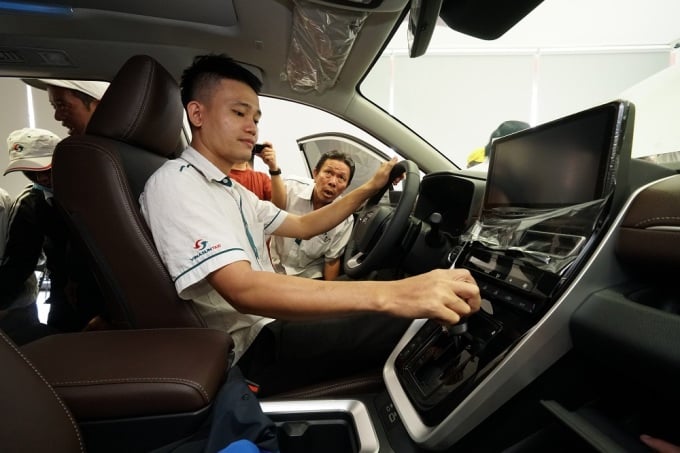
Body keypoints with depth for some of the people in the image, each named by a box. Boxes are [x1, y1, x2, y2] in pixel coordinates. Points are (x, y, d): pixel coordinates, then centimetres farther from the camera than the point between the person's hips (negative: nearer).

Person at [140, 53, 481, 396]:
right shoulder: (176, 182, -18)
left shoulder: (233, 191, 14)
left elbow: (303, 226, 18)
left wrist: (370, 188, 8)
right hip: (249, 351, -9)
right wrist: (390, 294, -42)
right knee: (407, 327, -15)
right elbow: (243, 290, -33)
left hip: (269, 324, 9)